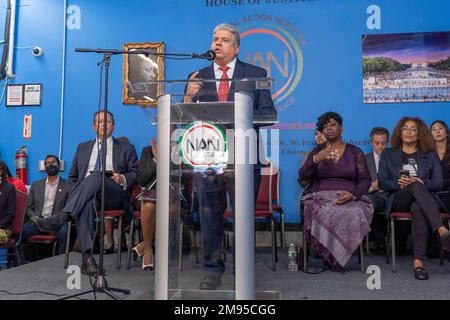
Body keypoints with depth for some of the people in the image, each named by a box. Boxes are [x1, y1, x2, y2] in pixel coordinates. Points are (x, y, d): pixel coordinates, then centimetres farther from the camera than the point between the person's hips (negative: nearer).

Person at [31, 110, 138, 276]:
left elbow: (135, 174, 12)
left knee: (96, 176, -36)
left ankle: (58, 219, -44)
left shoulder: (126, 148, 20)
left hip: (115, 195, -1)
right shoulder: (83, 148, 27)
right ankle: (87, 258, -47)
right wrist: (75, 195, 5)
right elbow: (73, 177, 26)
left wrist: (122, 179, -11)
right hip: (86, 196, 2)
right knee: (87, 204, -38)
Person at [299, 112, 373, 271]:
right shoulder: (317, 152, 17)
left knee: (353, 215, -35)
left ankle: (334, 258, -16)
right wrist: (316, 159, -16)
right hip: (321, 198, 0)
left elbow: (365, 180, 6)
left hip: (350, 199, 0)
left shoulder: (355, 152, 15)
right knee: (324, 215, -36)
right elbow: (303, 176, 3)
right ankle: (332, 257, -15)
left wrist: (353, 195, -15)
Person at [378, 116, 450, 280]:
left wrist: (422, 182, -10)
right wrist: (398, 184, -11)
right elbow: (382, 182, 11)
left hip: (424, 200, 1)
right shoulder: (388, 154, 23)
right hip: (398, 201, -1)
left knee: (418, 209, -41)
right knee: (416, 187, -39)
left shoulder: (430, 155, 24)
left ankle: (418, 261, -48)